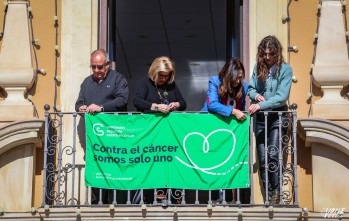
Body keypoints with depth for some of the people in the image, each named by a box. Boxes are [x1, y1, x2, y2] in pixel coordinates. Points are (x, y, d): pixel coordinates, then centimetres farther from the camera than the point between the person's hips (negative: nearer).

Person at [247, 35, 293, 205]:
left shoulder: (285, 69, -7)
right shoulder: (258, 68, 6)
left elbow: (282, 97, -14)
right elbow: (251, 88, 14)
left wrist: (261, 105, -21)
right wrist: (255, 95, -9)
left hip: (277, 117, -4)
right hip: (260, 118, 4)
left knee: (272, 155, -16)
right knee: (262, 159, 3)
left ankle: (276, 194, -4)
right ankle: (269, 197, 9)